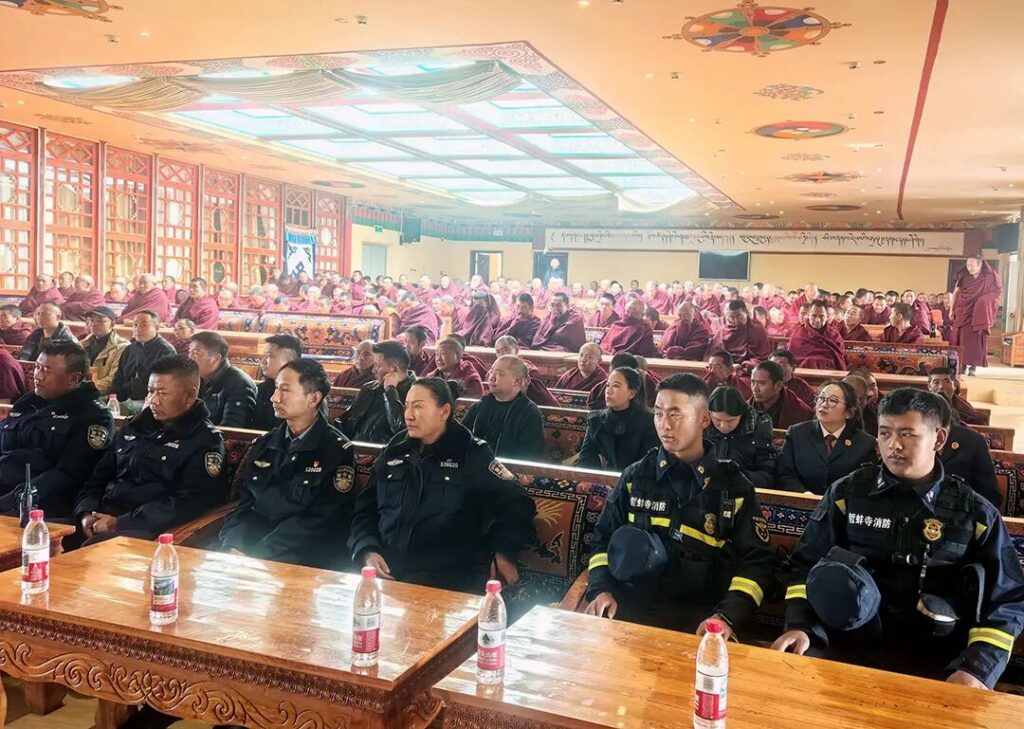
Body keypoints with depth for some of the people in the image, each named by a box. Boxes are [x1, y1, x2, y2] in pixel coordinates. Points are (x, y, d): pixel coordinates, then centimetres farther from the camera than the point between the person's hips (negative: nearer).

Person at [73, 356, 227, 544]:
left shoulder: (206, 442, -3)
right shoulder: (134, 426, 19)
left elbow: (187, 504, -15)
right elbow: (99, 477, 23)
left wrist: (119, 523, -18)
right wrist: (86, 513, 1)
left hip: (147, 531, -7)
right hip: (101, 518, 7)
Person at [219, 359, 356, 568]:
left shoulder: (338, 451, -5)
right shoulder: (262, 445, 13)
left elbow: (323, 523, -12)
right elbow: (243, 505, 10)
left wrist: (255, 555, -17)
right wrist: (234, 548, -11)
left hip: (306, 559, -5)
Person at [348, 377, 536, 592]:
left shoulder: (473, 455, 3)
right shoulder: (394, 451, 15)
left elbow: (516, 505, 7)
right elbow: (365, 508, 18)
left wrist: (505, 553, -5)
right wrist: (367, 550, 0)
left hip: (444, 577, -4)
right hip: (383, 571, 4)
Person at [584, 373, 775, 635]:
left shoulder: (735, 486, 6)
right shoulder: (635, 476, 12)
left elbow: (756, 562, 4)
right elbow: (604, 539, 17)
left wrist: (727, 617, -12)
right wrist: (601, 590, -2)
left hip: (701, 616, -1)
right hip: (631, 607, 1)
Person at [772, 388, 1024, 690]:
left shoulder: (976, 513, 4)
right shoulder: (847, 493, 5)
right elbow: (807, 565, 9)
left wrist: (978, 670, -9)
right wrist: (800, 627, -8)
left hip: (937, 667, 0)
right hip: (846, 650, 1)